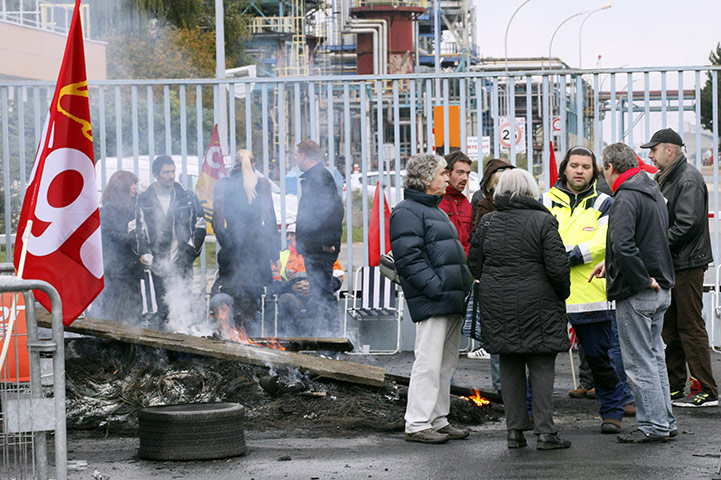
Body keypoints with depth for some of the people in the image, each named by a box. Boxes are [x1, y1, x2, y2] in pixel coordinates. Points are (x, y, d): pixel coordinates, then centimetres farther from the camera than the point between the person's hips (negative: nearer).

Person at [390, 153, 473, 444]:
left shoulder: (435, 210, 23)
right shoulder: (407, 212, -9)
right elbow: (409, 260, -18)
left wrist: (464, 287, 17)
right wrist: (437, 288, -22)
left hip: (452, 301, 10)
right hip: (432, 302, -10)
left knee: (447, 363, 12)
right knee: (428, 363, -10)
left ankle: (438, 421, 19)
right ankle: (417, 425, -6)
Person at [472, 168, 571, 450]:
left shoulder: (487, 223, 5)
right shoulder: (543, 222, -8)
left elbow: (476, 267, 8)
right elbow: (557, 266, -11)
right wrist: (563, 293, 4)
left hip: (497, 305, 4)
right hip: (537, 306, -4)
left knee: (509, 368, 9)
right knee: (541, 367, 1)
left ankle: (515, 431, 9)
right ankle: (545, 432, -3)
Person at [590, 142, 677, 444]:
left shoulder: (626, 198, -17)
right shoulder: (654, 193, 13)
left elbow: (623, 245, -30)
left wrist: (643, 280, -20)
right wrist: (611, 263, 21)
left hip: (637, 294, -9)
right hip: (661, 289, 9)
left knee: (640, 362, -1)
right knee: (655, 356, 17)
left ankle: (654, 425, 2)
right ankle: (665, 422, 21)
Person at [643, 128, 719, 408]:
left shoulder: (689, 179, -13)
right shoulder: (665, 178, 17)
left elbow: (687, 224, -22)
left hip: (687, 265, -10)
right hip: (669, 265, 10)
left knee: (690, 327, -8)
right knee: (670, 328, 12)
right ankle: (673, 387, 19)